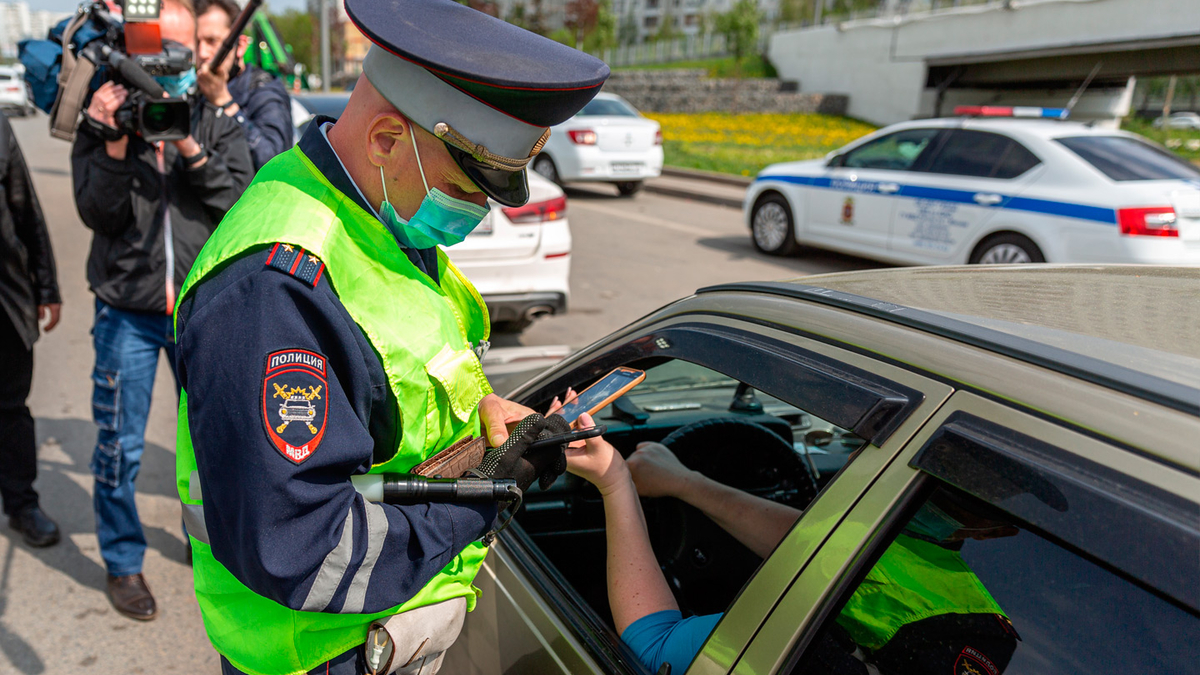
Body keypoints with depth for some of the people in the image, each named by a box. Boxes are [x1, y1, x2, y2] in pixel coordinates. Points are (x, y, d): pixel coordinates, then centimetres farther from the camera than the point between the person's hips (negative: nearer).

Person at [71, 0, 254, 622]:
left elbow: (242, 202, -9)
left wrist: (190, 149, -20)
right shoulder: (104, 116, -1)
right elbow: (99, 214, -9)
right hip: (128, 310, -1)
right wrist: (115, 143, -20)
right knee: (119, 446, 7)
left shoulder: (217, 118, 2)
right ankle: (123, 563, 27)